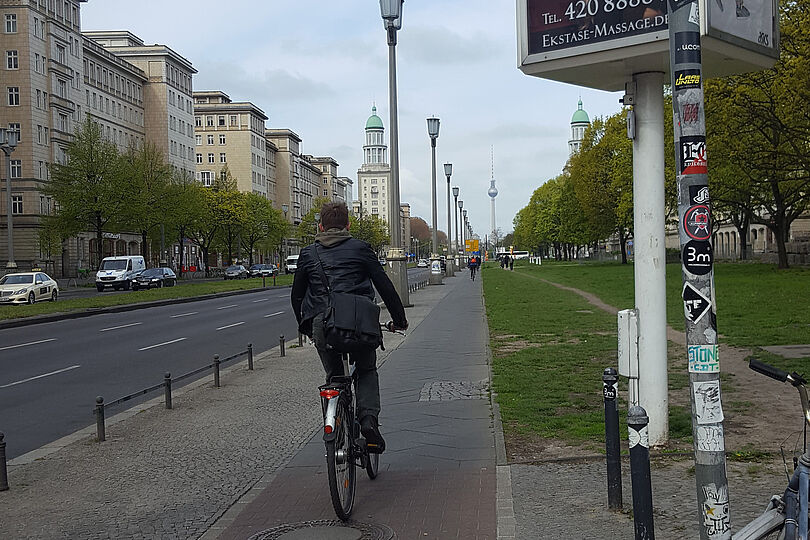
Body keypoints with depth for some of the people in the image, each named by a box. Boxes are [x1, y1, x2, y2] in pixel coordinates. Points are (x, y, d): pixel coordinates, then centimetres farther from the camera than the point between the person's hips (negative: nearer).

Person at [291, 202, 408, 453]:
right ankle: (368, 419, -2)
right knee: (367, 371, 21)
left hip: (321, 323, 1)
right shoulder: (360, 248, 10)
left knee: (334, 377, 20)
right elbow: (385, 286, 8)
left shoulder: (308, 253, 16)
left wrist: (306, 326, 33)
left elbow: (296, 296, 21)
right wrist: (399, 319, 17)